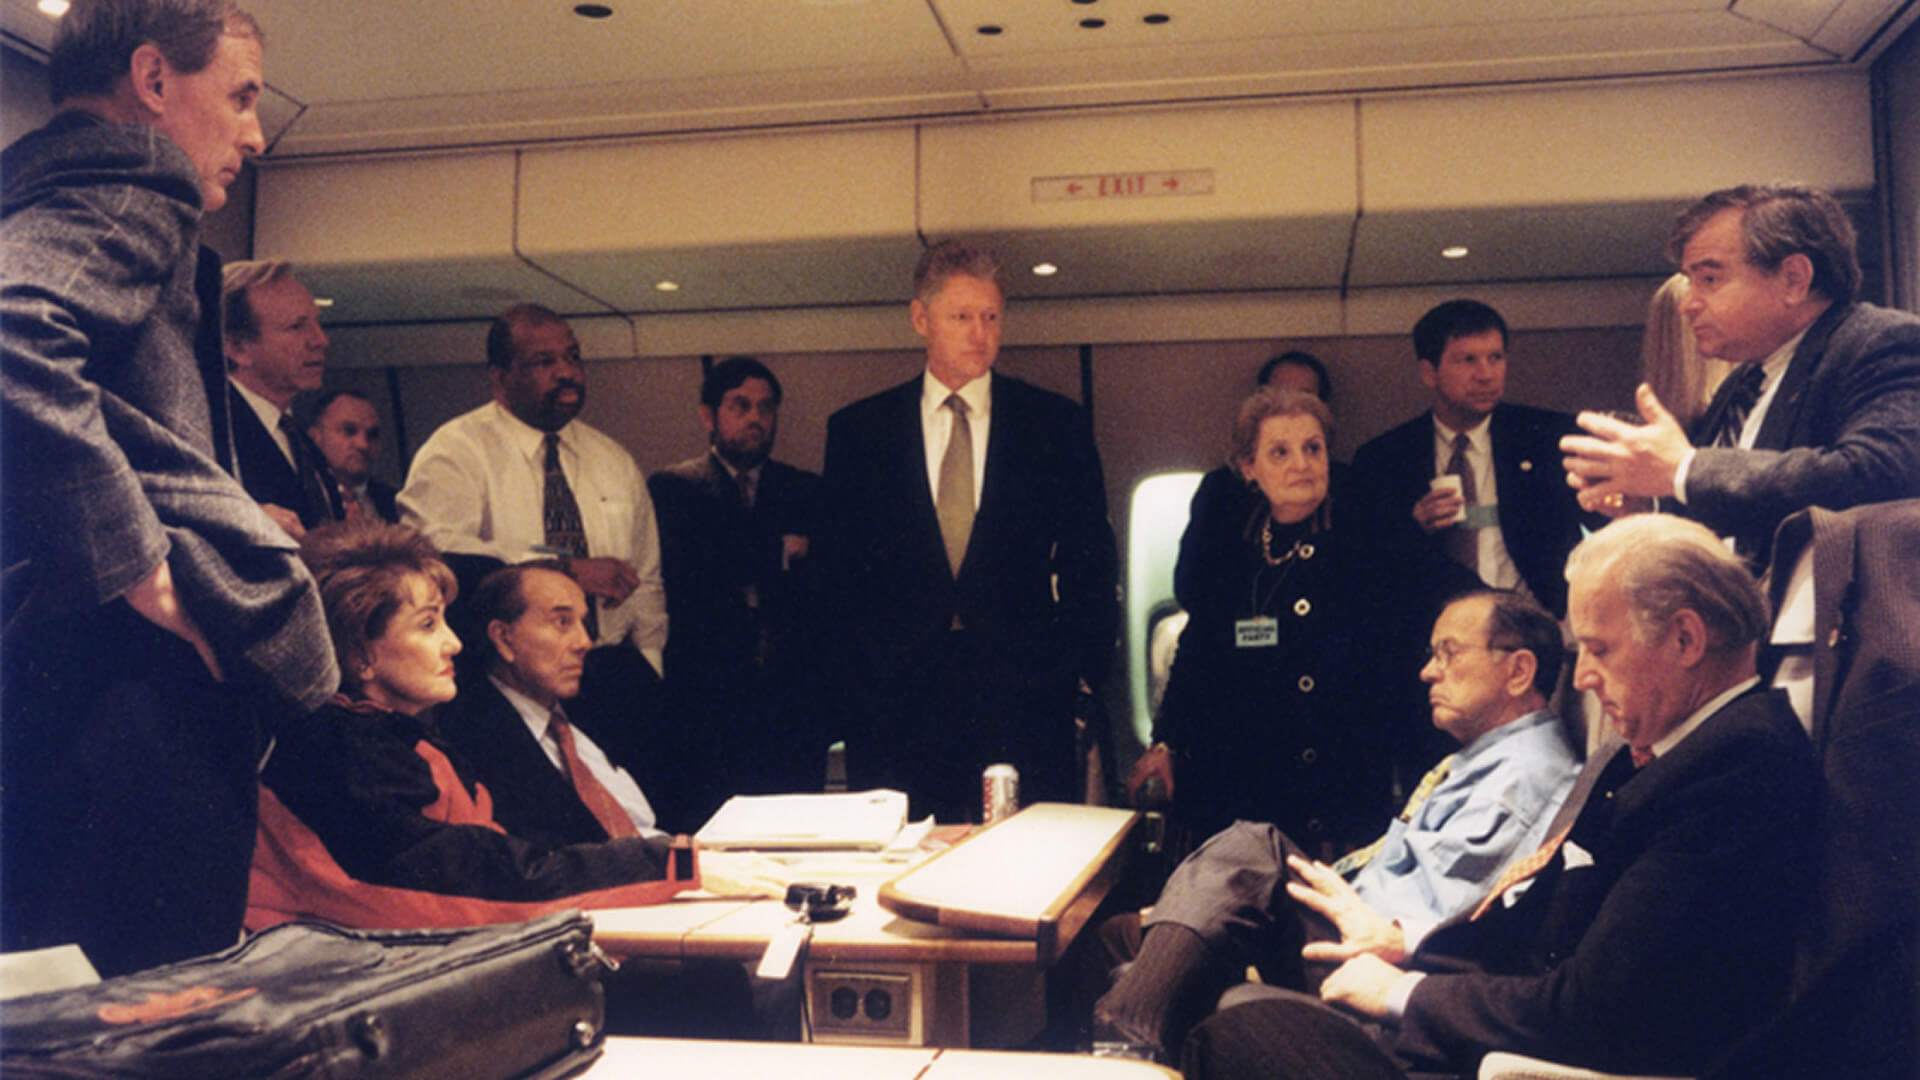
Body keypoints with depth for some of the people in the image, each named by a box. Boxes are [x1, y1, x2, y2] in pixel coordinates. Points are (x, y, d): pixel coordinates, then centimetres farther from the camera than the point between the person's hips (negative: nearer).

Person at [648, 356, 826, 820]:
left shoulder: (807, 491, 15)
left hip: (795, 700, 3)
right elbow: (679, 576, -9)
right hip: (711, 701, -2)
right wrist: (777, 555, -6)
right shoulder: (670, 488, 7)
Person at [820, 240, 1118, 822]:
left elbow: (1090, 564, 8)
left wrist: (1080, 667, 1)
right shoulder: (856, 430, 8)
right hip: (895, 704, 1)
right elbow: (841, 568, 8)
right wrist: (854, 674, 1)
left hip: (1025, 694, 0)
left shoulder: (1058, 425, 7)